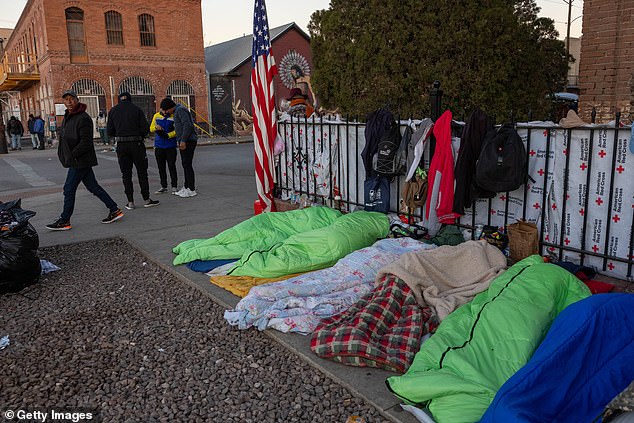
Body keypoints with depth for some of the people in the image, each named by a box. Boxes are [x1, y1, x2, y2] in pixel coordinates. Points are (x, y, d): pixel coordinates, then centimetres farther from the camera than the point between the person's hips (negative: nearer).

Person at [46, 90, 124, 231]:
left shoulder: (83, 118, -16)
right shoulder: (67, 117, 15)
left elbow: (86, 142, -20)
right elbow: (64, 138, 23)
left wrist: (72, 155, -18)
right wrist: (64, 155, 12)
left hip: (80, 161, -10)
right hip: (77, 161, 10)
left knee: (69, 189, -2)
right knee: (93, 187, 12)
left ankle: (64, 221, 9)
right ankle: (114, 210, 17)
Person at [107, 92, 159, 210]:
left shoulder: (113, 111, 5)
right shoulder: (136, 109, -1)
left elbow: (110, 132, 2)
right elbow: (145, 128, -7)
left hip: (121, 145, 2)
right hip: (136, 144, -2)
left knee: (126, 174, 7)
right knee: (142, 172, 6)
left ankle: (130, 202, 7)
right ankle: (146, 199, 7)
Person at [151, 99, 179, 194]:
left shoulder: (173, 117, -4)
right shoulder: (156, 116, 8)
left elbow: (177, 131, -8)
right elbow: (151, 128, 11)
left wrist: (168, 135, -22)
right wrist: (156, 127, -11)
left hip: (171, 146, -4)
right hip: (159, 146, 4)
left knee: (172, 166, -1)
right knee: (161, 167, 9)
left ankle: (174, 186, 7)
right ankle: (163, 187, 18)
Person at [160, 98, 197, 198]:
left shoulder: (180, 110, -11)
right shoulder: (178, 111, 22)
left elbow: (188, 125, -21)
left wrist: (183, 140, -23)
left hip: (187, 141, -10)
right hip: (184, 142, 10)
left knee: (187, 165, -8)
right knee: (185, 165, 13)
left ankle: (191, 190, -5)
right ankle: (186, 187, 19)